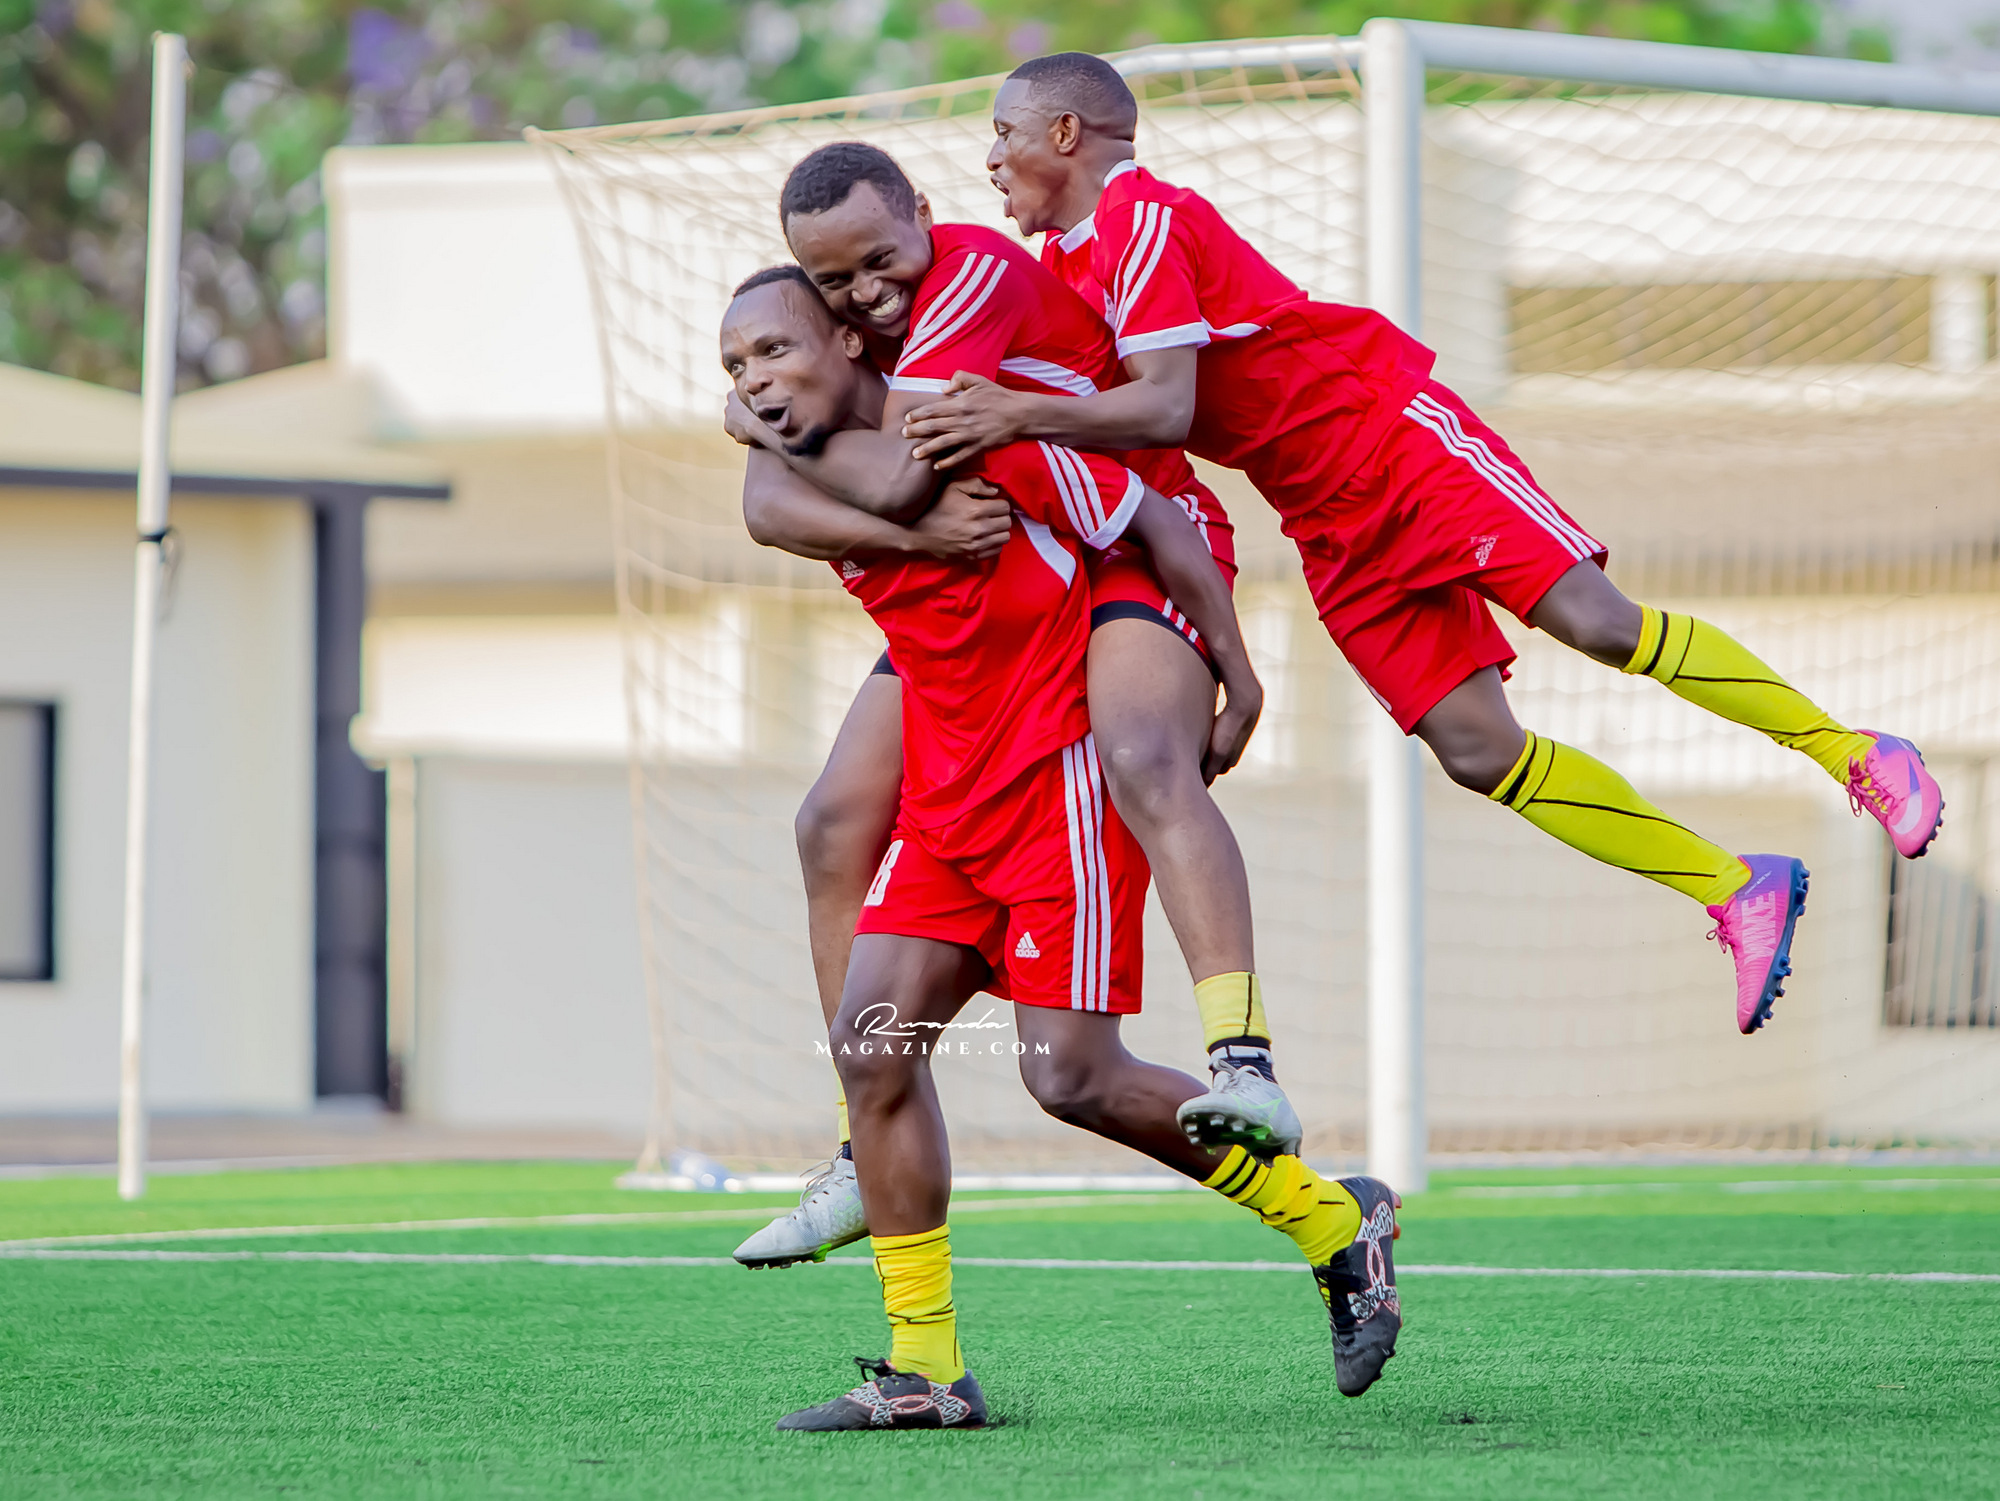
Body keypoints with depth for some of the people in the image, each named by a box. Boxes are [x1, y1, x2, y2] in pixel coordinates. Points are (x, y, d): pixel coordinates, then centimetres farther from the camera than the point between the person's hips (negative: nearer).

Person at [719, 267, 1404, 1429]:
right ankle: (925, 1370, -1)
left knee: (1071, 1076, -12)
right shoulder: (817, 478, 3)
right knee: (871, 1038, -5)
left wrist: (1237, 681, -8)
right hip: (949, 798, 8)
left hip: (1064, 782, -8)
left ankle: (1335, 1223, 7)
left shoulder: (974, 431, -17)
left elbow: (1155, 521, -12)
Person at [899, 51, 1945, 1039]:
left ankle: (1856, 755, -4)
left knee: (1594, 621, -18)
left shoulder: (1141, 220, -16)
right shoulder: (1059, 263, 12)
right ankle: (1736, 892, 0)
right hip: (1335, 530, 8)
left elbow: (1165, 408, -27)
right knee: (1477, 751, -6)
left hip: (1394, 428, -8)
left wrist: (1024, 416, -36)